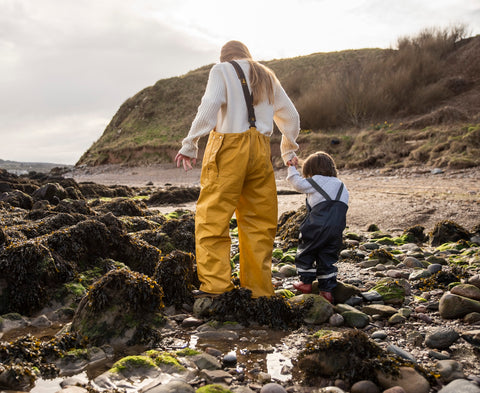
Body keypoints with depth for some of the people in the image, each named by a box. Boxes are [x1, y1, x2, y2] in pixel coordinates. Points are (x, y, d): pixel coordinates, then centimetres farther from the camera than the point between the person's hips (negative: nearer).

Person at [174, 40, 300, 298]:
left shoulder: (221, 70, 7)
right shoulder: (267, 76, 23)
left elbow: (210, 106, -11)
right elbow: (291, 116, 26)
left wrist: (190, 145, -11)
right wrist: (288, 151, 38)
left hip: (229, 146, -5)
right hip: (260, 150, 5)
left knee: (213, 216, -2)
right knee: (259, 220, 9)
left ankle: (216, 285, -9)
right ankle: (259, 290, 12)